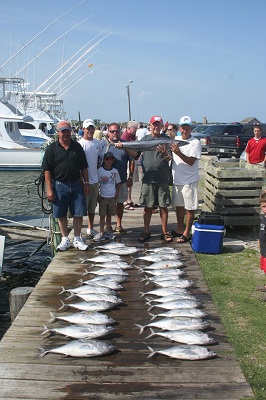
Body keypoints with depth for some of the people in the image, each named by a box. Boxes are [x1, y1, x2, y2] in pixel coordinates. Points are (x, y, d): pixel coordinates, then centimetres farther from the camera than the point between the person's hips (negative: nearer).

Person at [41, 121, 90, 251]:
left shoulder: (77, 147, 7)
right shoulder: (52, 148, -1)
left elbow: (83, 168, 12)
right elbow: (47, 170, -3)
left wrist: (86, 183, 6)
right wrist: (49, 189, -8)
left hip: (76, 184, 2)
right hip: (59, 185, -2)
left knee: (79, 213, 2)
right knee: (61, 214, 6)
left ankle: (77, 239, 15)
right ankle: (65, 239, 19)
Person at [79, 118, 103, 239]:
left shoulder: (98, 143, 8)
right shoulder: (80, 143, -11)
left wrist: (98, 174, 11)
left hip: (95, 180, 6)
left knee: (92, 206, 16)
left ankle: (90, 229, 29)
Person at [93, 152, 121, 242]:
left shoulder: (115, 171, 3)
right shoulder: (99, 170, -5)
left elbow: (118, 183, 12)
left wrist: (117, 193, 2)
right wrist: (97, 195, -7)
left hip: (112, 197, 3)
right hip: (102, 196, -2)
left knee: (109, 215, 11)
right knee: (102, 215, -1)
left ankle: (108, 231, 21)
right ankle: (101, 233, 1)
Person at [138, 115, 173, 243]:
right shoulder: (145, 139, 9)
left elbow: (169, 159, -5)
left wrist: (164, 153, -27)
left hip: (162, 178, -1)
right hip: (147, 178, 1)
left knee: (163, 206, 5)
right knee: (148, 206, 7)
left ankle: (165, 232, 14)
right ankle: (146, 231, 18)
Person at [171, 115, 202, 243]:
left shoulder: (195, 143, -11)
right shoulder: (176, 140, 9)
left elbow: (191, 161, -21)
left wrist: (179, 153, -32)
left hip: (189, 180, -7)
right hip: (176, 179, 7)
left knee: (189, 207, 1)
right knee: (178, 205, 16)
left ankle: (186, 233, 9)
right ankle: (179, 229, 30)